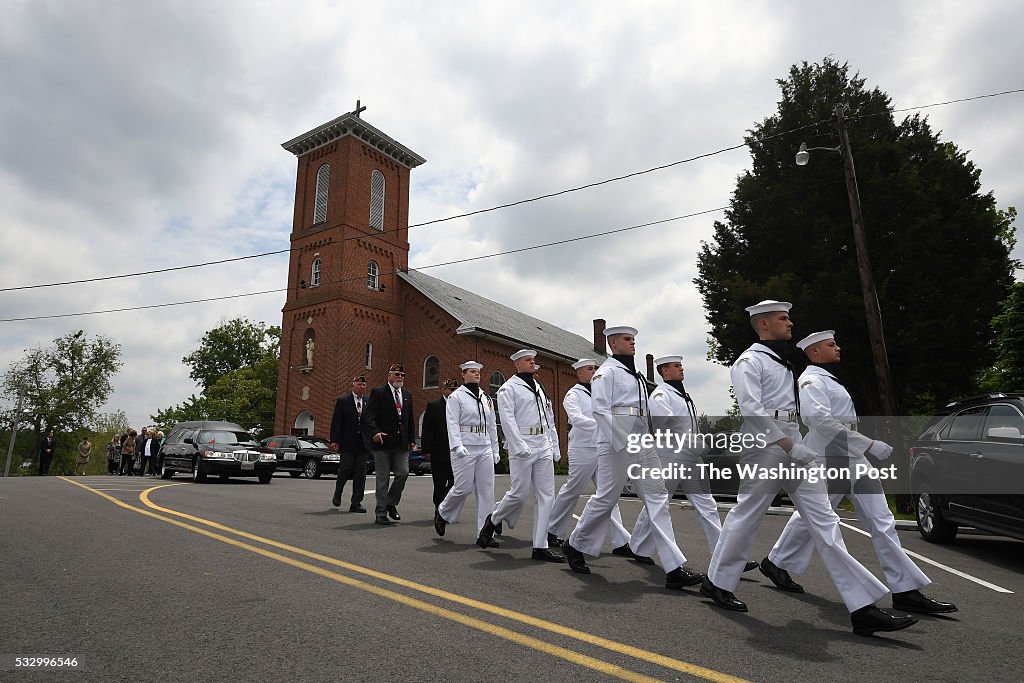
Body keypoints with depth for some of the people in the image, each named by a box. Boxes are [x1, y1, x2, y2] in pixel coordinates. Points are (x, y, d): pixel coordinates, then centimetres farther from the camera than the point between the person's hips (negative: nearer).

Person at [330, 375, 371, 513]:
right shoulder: (342, 401, 2)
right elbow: (336, 422, -2)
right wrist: (334, 440, -10)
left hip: (363, 443, 3)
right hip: (347, 442, -3)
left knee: (360, 472, 1)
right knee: (346, 469, -2)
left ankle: (356, 503, 8)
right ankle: (337, 494, 27)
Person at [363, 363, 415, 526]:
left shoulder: (407, 395, 16)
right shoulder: (378, 392, -2)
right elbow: (369, 415, -10)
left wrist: (412, 439, 13)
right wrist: (375, 432, -26)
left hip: (402, 444, 5)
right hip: (383, 442, -5)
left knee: (403, 473, -2)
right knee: (383, 478, 3)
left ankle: (391, 503, 20)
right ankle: (381, 512, 13)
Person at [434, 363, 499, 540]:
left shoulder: (486, 398, 18)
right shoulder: (456, 397, 1)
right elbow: (452, 423, -9)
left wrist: (495, 450, 17)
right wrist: (457, 446, -21)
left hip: (485, 449, 5)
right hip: (464, 449, -5)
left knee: (486, 490, 1)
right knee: (463, 488, -6)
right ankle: (442, 512, 23)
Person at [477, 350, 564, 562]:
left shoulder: (539, 387, 21)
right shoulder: (509, 388, -1)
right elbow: (508, 419, -12)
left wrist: (555, 447, 15)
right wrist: (520, 447, -20)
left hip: (543, 448, 7)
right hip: (522, 446, -7)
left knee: (546, 496, 1)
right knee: (519, 493, -5)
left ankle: (540, 546, 7)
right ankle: (493, 520, 24)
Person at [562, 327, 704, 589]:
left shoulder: (634, 373, 20)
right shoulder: (606, 371, -6)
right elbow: (601, 410, -15)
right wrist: (622, 445, -20)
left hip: (641, 444, 8)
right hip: (617, 442, -8)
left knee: (657, 497, 1)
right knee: (606, 498, 0)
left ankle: (674, 568, 0)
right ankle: (575, 545, 22)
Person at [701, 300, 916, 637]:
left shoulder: (782, 362, 22)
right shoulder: (750, 361, -6)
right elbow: (752, 410, -18)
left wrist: (797, 446, 20)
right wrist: (790, 446, -20)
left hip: (794, 447, 9)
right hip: (766, 447, -8)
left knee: (824, 521, 2)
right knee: (745, 517, 1)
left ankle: (863, 607, 3)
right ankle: (717, 583, 18)